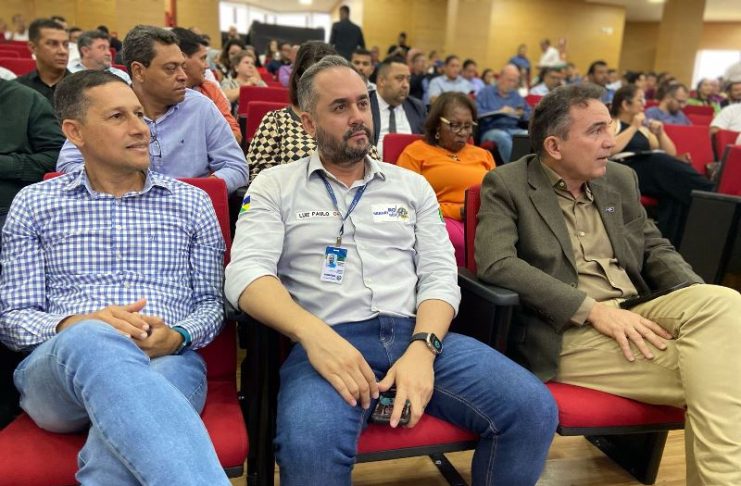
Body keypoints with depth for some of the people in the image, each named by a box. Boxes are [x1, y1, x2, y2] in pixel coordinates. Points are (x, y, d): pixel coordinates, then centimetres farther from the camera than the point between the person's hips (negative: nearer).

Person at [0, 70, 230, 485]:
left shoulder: (191, 202, 14)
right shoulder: (34, 204, 14)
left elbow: (211, 303, 13)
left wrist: (177, 336, -11)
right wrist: (77, 325, -14)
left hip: (166, 364, -1)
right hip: (57, 366, 1)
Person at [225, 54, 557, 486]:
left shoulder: (412, 185, 18)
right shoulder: (275, 186, 10)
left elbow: (440, 276, 9)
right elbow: (247, 272, -5)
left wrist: (422, 348, -12)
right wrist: (313, 334, -24)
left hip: (417, 335, 4)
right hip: (327, 340, -3)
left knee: (534, 409, -17)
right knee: (310, 442, -35)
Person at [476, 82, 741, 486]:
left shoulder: (621, 179, 17)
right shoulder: (506, 185, -2)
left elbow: (654, 249, 19)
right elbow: (495, 263, -16)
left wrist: (701, 301, -3)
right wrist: (592, 309, -22)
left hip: (634, 315, 7)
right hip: (566, 333, -6)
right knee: (706, 371, -24)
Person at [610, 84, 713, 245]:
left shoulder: (643, 127, 28)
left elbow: (671, 154, 25)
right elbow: (610, 149, -14)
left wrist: (660, 133, 9)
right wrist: (633, 128, -7)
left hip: (653, 171, 6)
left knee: (676, 190, -28)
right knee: (661, 162, -34)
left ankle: (668, 244, -36)